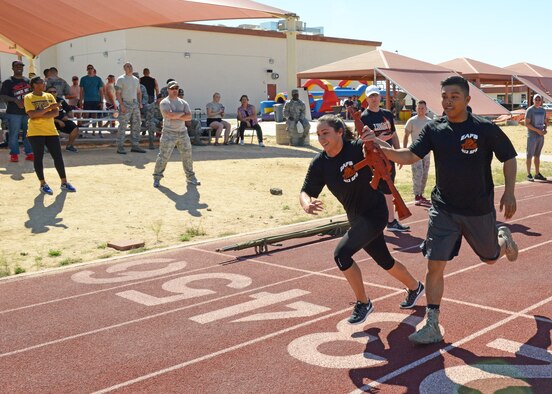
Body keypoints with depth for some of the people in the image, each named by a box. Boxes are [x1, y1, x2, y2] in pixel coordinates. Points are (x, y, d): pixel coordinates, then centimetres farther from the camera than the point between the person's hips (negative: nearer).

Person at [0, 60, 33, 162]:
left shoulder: (28, 81, 14)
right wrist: (15, 100, -19)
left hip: (28, 111, 4)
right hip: (14, 112, -3)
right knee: (13, 134, -3)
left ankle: (29, 153, 12)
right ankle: (14, 154, 4)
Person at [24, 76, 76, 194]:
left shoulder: (49, 96, 10)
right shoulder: (28, 98, -3)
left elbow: (56, 112, -2)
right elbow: (32, 114, -17)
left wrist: (40, 115, -14)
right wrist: (48, 108, -20)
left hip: (51, 131, 4)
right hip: (36, 132, -4)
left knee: (58, 157, 3)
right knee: (38, 157, 0)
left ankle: (64, 183, 11)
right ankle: (43, 184, 10)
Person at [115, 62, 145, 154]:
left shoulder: (136, 79, 16)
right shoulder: (121, 79, -3)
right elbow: (117, 93, -9)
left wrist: (140, 103, 8)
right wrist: (121, 105, -18)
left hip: (135, 104, 6)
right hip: (125, 104, -6)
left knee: (136, 125, 7)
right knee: (123, 126, -7)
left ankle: (135, 145, 14)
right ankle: (120, 147, -4)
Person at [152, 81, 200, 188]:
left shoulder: (183, 102, 11)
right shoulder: (164, 103, -5)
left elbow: (189, 117, -2)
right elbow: (170, 115, -22)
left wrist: (176, 116, -13)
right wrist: (182, 113, -8)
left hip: (183, 132, 5)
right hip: (169, 133, -5)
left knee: (187, 155, 10)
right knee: (163, 156, -6)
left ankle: (190, 177, 22)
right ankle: (157, 178, 4)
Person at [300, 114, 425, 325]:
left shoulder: (358, 148, -21)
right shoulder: (319, 163, -7)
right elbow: (305, 192, -10)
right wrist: (306, 204, -34)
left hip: (375, 212, -7)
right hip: (356, 218, 7)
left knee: (341, 253, -21)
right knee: (385, 262, 22)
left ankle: (363, 303, -1)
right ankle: (415, 287, 51)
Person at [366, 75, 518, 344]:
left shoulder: (486, 129, -12)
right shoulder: (433, 129, -5)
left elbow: (509, 158, -1)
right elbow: (409, 156, -13)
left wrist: (509, 192, -11)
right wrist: (380, 146, -29)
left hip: (479, 210, -1)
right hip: (443, 209, 2)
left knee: (490, 258, 20)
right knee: (435, 265, -5)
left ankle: (502, 236, 56)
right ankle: (432, 327, 4)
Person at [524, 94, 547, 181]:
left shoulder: (543, 110, 12)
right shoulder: (530, 110, -6)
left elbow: (545, 122, 20)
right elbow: (527, 124, -12)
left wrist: (545, 129, -2)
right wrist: (538, 130, -18)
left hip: (541, 136, 6)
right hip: (532, 136, -6)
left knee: (537, 155, 12)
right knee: (529, 155, -5)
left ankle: (537, 174, 17)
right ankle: (529, 174, -1)